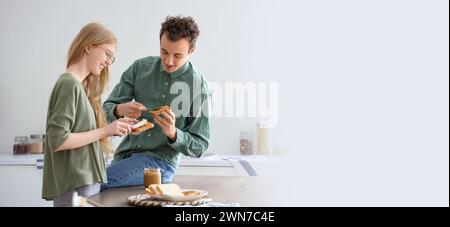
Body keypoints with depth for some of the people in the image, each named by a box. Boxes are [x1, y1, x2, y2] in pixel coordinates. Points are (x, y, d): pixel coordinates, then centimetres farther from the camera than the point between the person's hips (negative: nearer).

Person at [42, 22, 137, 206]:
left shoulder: (80, 86, 12)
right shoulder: (70, 84, -12)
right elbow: (57, 140, -18)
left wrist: (113, 128, 3)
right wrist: (104, 131, -16)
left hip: (86, 183, 9)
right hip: (75, 188, -9)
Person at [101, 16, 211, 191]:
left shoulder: (199, 86, -8)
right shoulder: (140, 67, 1)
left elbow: (199, 146, -3)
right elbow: (107, 108, 4)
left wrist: (173, 134, -23)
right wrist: (120, 110, -20)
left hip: (160, 160, -4)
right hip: (124, 154, 4)